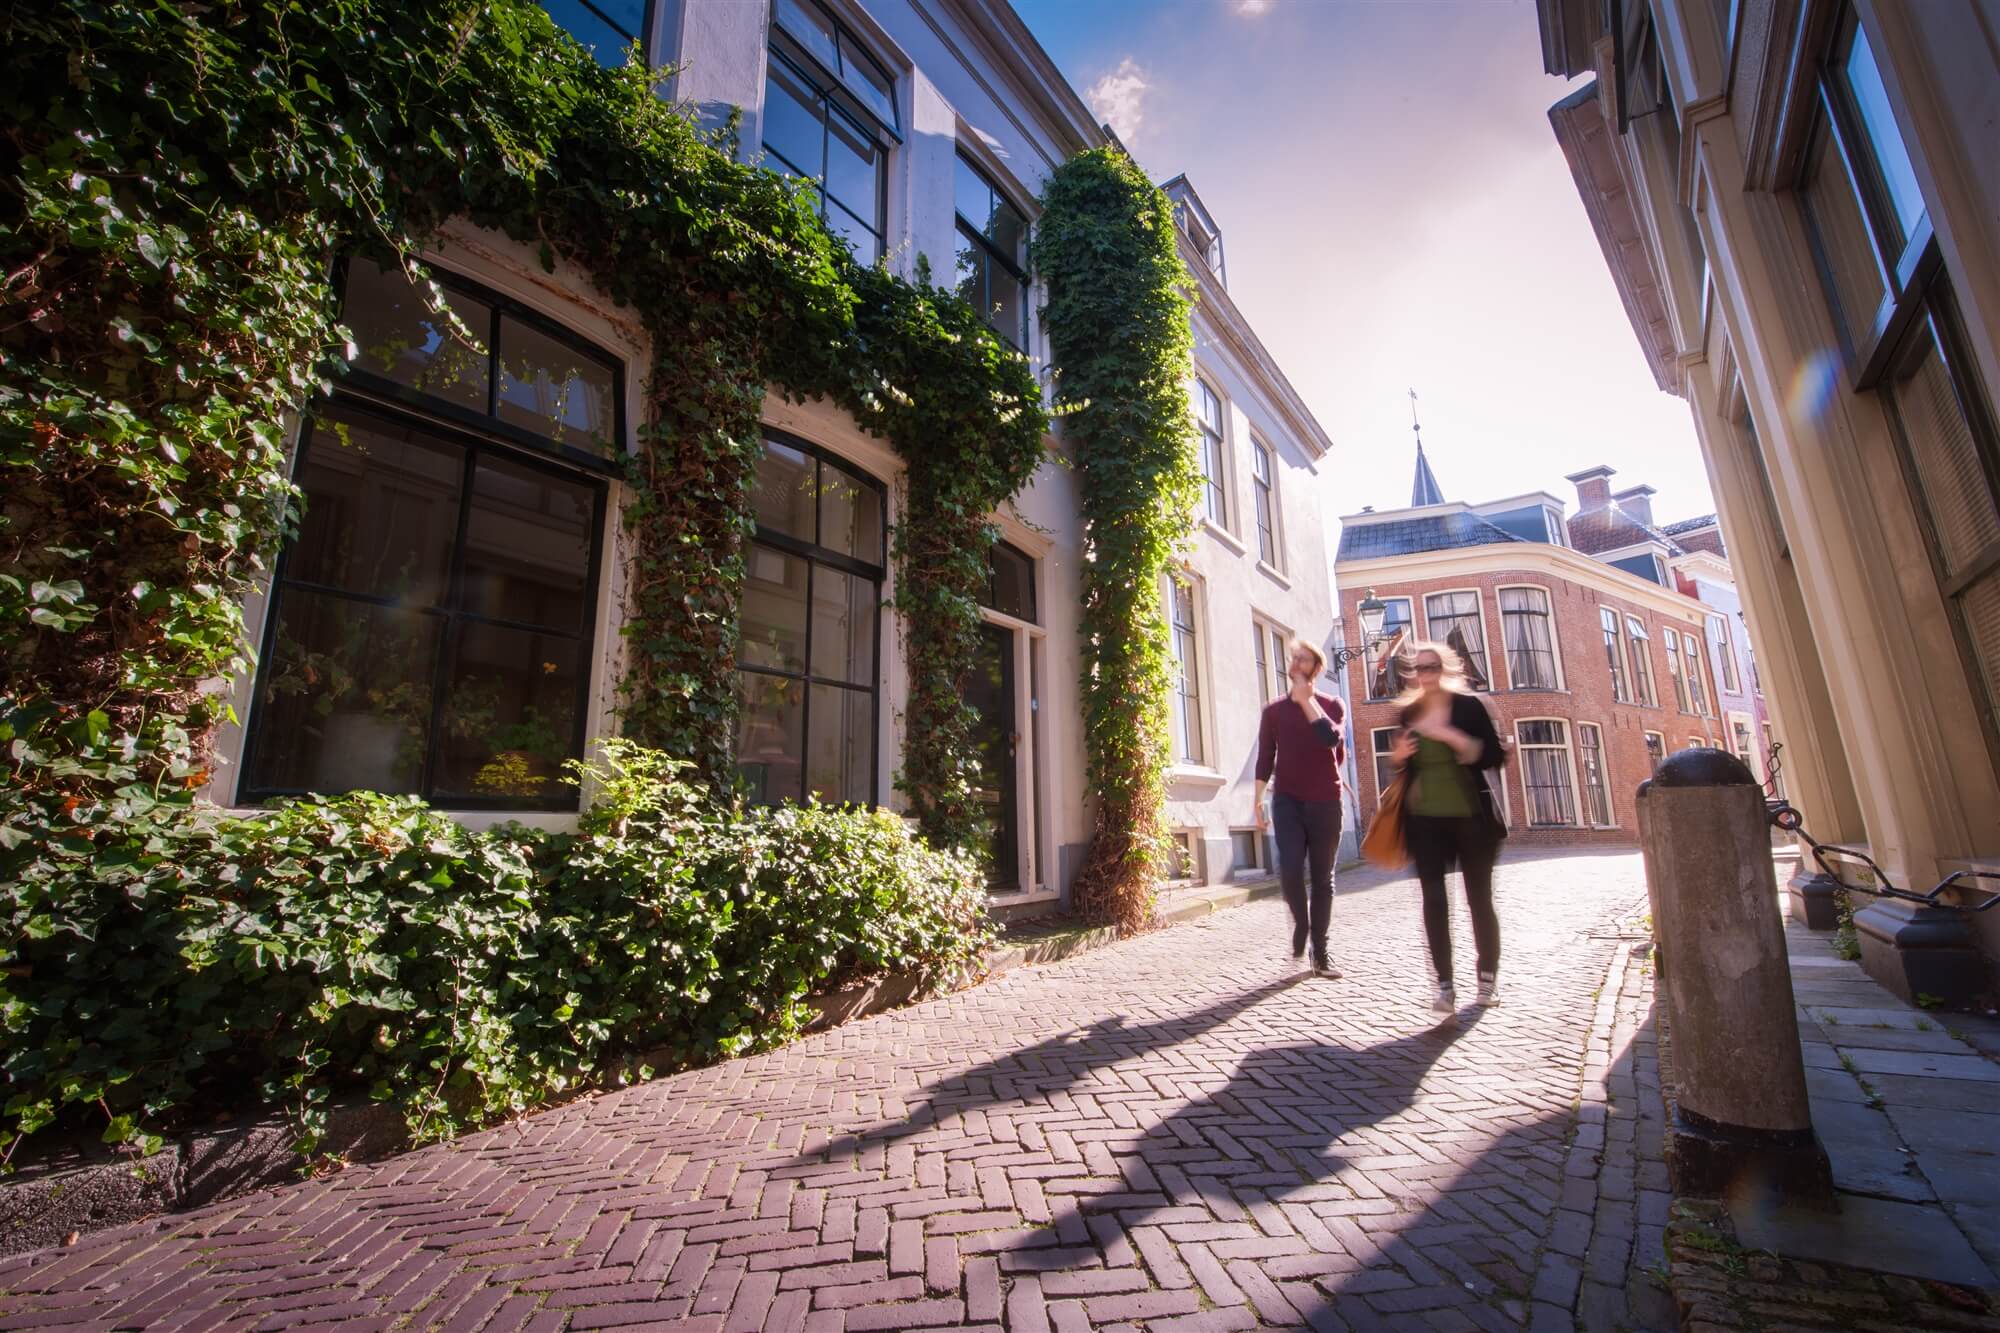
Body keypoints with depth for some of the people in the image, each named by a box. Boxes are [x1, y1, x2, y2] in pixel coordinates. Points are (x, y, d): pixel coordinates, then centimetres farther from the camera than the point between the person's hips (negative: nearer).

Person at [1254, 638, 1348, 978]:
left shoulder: (1331, 706, 6)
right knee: (1290, 868, -16)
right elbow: (1264, 759, 6)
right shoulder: (1274, 710, 7)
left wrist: (1307, 699, -11)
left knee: (1323, 877, 5)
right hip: (1287, 800, 0)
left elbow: (1334, 740, -15)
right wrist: (1258, 802, 0)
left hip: (1325, 802, 0)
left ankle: (1320, 952, 15)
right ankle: (1300, 927, 9)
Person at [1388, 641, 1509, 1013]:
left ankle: (1488, 977, 25)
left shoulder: (1468, 705, -3)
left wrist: (1455, 738, -20)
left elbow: (1495, 757, -8)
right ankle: (1445, 985, 4)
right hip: (1424, 819, 3)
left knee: (1479, 896, 8)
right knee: (1434, 900, -1)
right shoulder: (1408, 713, 8)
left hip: (1470, 816, -3)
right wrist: (1397, 757, -2)